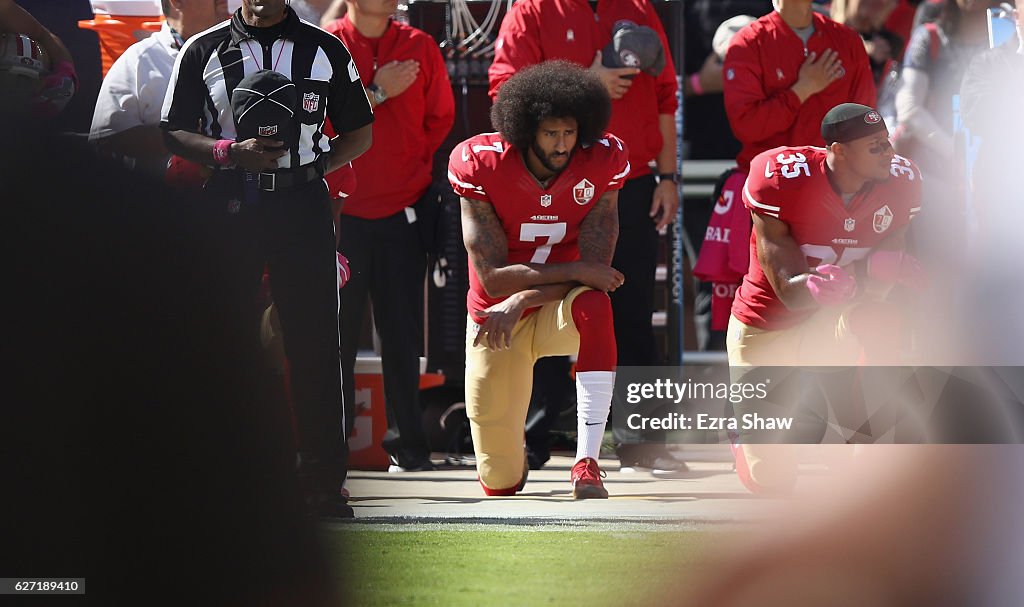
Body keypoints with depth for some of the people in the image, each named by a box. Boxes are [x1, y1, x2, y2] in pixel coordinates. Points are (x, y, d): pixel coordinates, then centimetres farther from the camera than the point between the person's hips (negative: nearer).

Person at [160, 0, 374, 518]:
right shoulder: (203, 51, 8)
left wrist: (312, 164, -3)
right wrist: (230, 152, -11)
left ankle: (323, 480, 0)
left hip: (302, 201, 0)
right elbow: (173, 132, 7)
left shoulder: (326, 50, 10)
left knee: (314, 340, -4)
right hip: (229, 202, 0)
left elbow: (359, 133, 14)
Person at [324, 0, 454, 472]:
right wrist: (378, 94, -11)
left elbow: (441, 118, 14)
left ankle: (408, 446, 9)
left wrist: (413, 171, 7)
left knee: (402, 333, 3)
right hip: (341, 211, -2)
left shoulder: (420, 48, 8)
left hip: (404, 210, 2)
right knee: (337, 331, -2)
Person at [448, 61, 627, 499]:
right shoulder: (481, 165, -17)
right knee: (500, 482, 0)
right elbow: (492, 278, -20)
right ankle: (511, 457, 43)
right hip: (496, 316, 0)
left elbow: (595, 271, -18)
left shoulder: (602, 164, -14)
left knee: (593, 304, -40)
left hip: (558, 312, 0)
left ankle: (587, 462, -39)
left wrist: (519, 301, -28)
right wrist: (576, 270, -26)